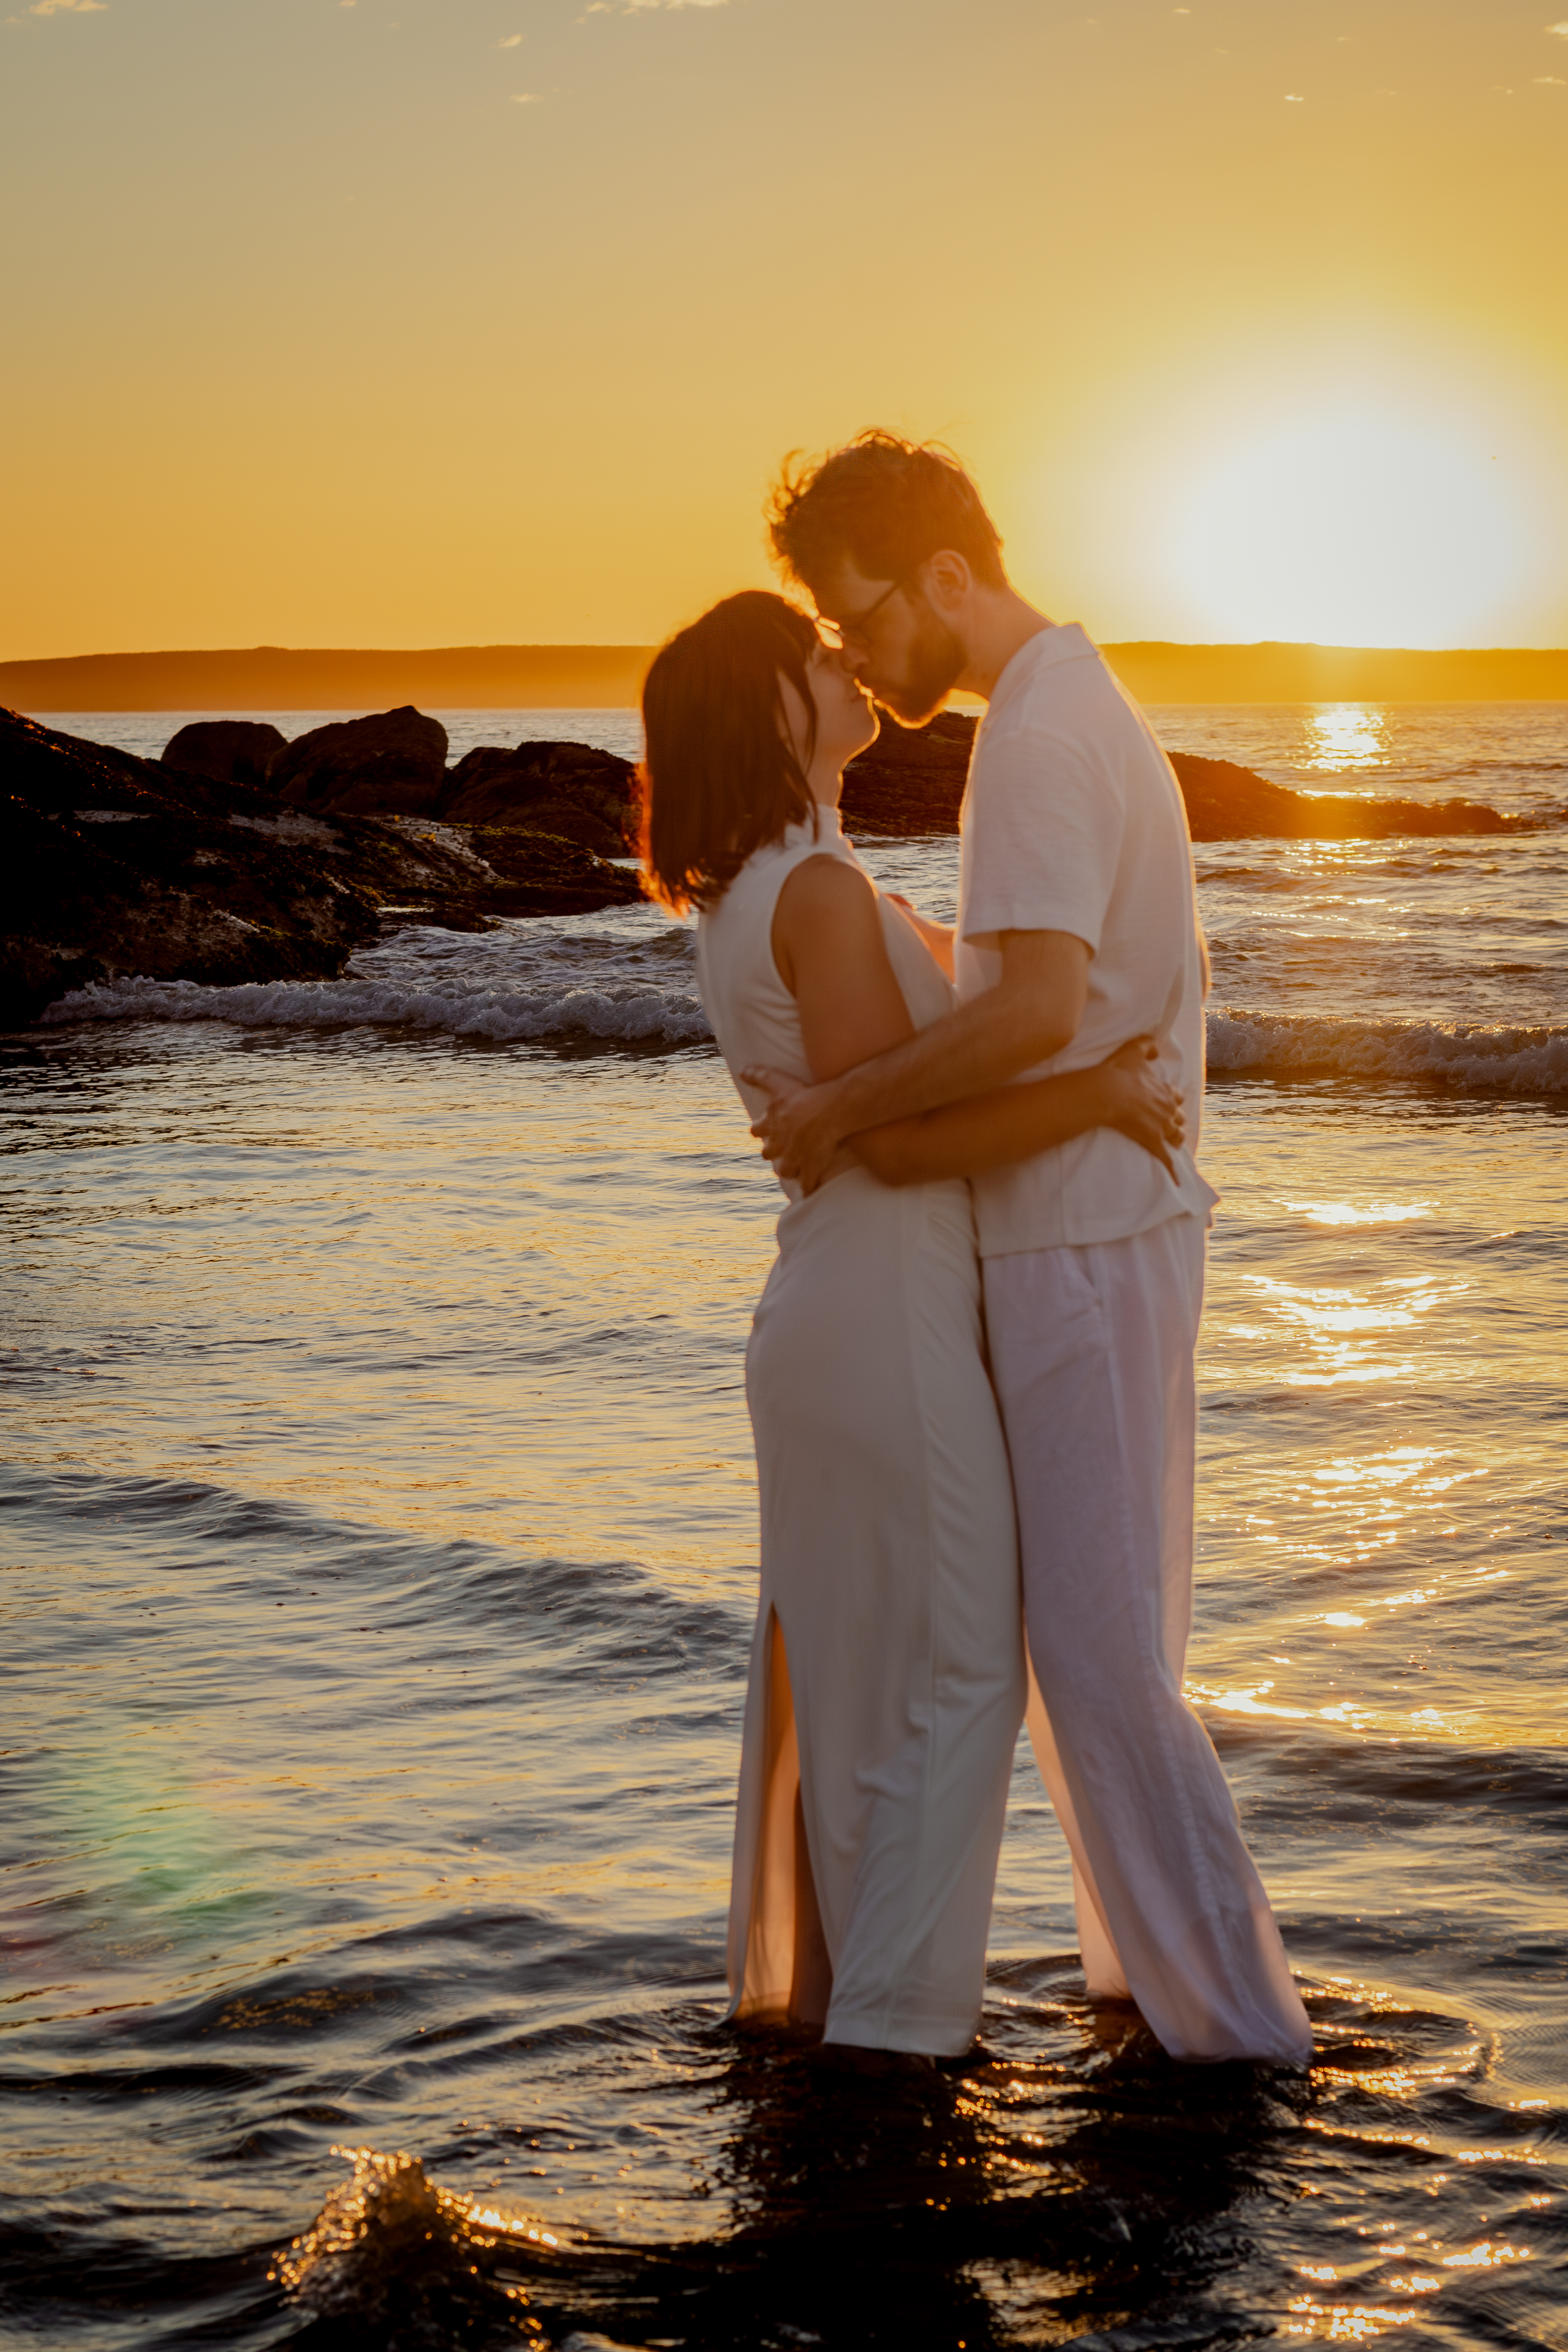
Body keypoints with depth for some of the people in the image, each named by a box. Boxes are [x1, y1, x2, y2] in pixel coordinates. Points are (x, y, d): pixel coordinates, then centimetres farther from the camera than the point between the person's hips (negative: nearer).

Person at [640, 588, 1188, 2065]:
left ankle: (797, 1968, 29)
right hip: (890, 1320, -10)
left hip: (825, 1311, 10)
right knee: (949, 1666, 2)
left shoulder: (744, 897, 10)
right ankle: (893, 2005, 9)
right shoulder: (820, 893, -20)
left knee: (830, 1660, 18)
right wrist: (1096, 1095, -17)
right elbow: (895, 1136, -23)